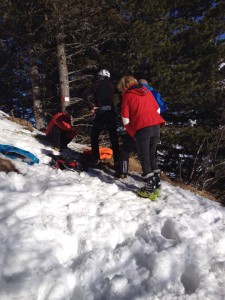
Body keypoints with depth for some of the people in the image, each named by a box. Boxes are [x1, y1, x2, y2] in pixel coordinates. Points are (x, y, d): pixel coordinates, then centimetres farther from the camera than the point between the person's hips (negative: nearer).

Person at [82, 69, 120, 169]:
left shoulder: (96, 85, 3)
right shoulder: (111, 86, 11)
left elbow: (85, 95, -9)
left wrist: (91, 107, -7)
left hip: (99, 113, -2)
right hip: (111, 113, 2)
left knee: (94, 137, 12)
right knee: (114, 138, 7)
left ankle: (96, 159, 8)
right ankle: (117, 160, 4)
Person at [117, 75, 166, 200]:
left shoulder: (127, 96, 4)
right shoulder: (147, 91, 17)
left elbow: (125, 120, 1)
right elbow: (158, 109, 20)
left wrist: (132, 133, 15)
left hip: (142, 129, -5)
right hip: (156, 126, 5)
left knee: (145, 159, 4)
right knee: (152, 156, 18)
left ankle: (149, 189, 8)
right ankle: (156, 184, 23)